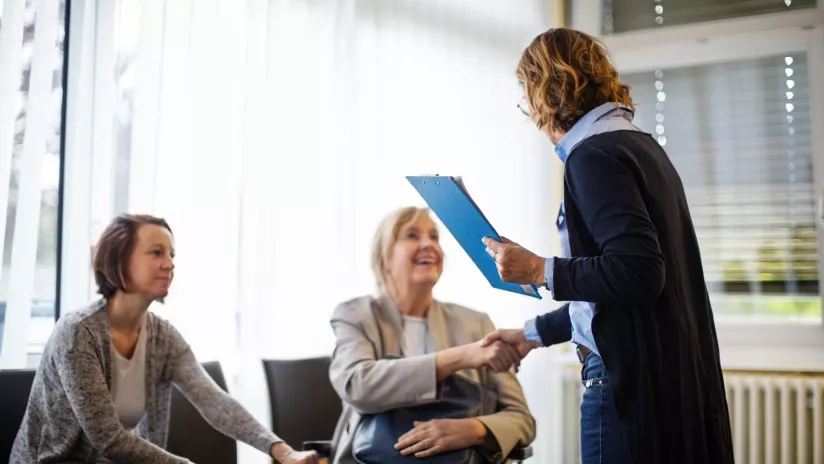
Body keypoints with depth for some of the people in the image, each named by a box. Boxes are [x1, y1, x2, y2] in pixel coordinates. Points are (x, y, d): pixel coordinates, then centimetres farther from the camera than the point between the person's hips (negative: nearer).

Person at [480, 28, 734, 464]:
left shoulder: (594, 155, -13)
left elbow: (639, 272, -23)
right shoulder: (638, 143, 16)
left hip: (634, 379, -9)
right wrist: (534, 333, 25)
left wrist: (539, 270, -13)